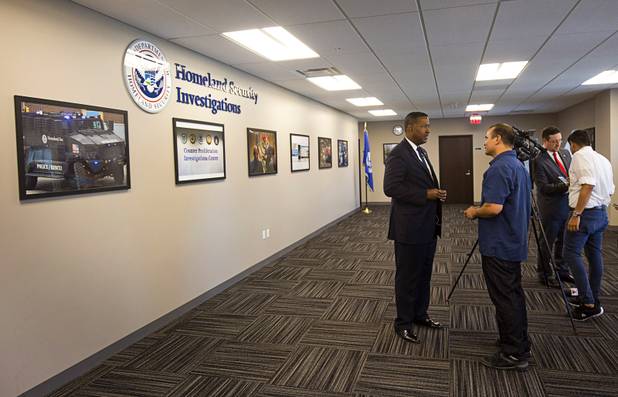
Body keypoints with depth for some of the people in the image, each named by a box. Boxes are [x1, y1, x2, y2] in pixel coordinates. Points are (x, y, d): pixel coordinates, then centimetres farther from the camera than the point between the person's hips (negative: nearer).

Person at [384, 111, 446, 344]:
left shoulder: (421, 152, 15)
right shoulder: (398, 153, -15)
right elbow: (391, 187, -23)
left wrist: (437, 194, 2)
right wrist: (426, 195, -22)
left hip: (428, 226, 9)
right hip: (409, 228, -9)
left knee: (424, 274, 18)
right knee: (407, 276, 4)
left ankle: (420, 314, 34)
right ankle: (403, 322, 18)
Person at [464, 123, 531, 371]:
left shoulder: (499, 168, -20)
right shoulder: (518, 165, 13)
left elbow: (494, 208, -28)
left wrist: (474, 212, -9)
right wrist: (479, 211, 17)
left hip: (498, 245, -10)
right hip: (514, 241, 10)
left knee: (504, 298, -2)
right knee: (514, 294, 17)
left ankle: (513, 354, 6)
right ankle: (520, 345, 28)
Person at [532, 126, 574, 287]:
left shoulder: (566, 153, 9)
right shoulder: (539, 161, -15)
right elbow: (543, 188, -19)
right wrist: (566, 185, -26)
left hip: (568, 205, 7)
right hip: (551, 207, -7)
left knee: (563, 241, 18)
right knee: (546, 243, 6)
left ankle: (562, 271, 32)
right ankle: (545, 275, 17)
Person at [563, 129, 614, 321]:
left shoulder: (581, 156, -12)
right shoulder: (603, 160, 16)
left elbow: (588, 185, -23)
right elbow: (609, 190, 18)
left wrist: (577, 214, -24)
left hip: (585, 212, -9)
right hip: (602, 213, 10)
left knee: (572, 253, -9)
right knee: (595, 255, 13)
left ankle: (589, 303, -11)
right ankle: (593, 299, 22)